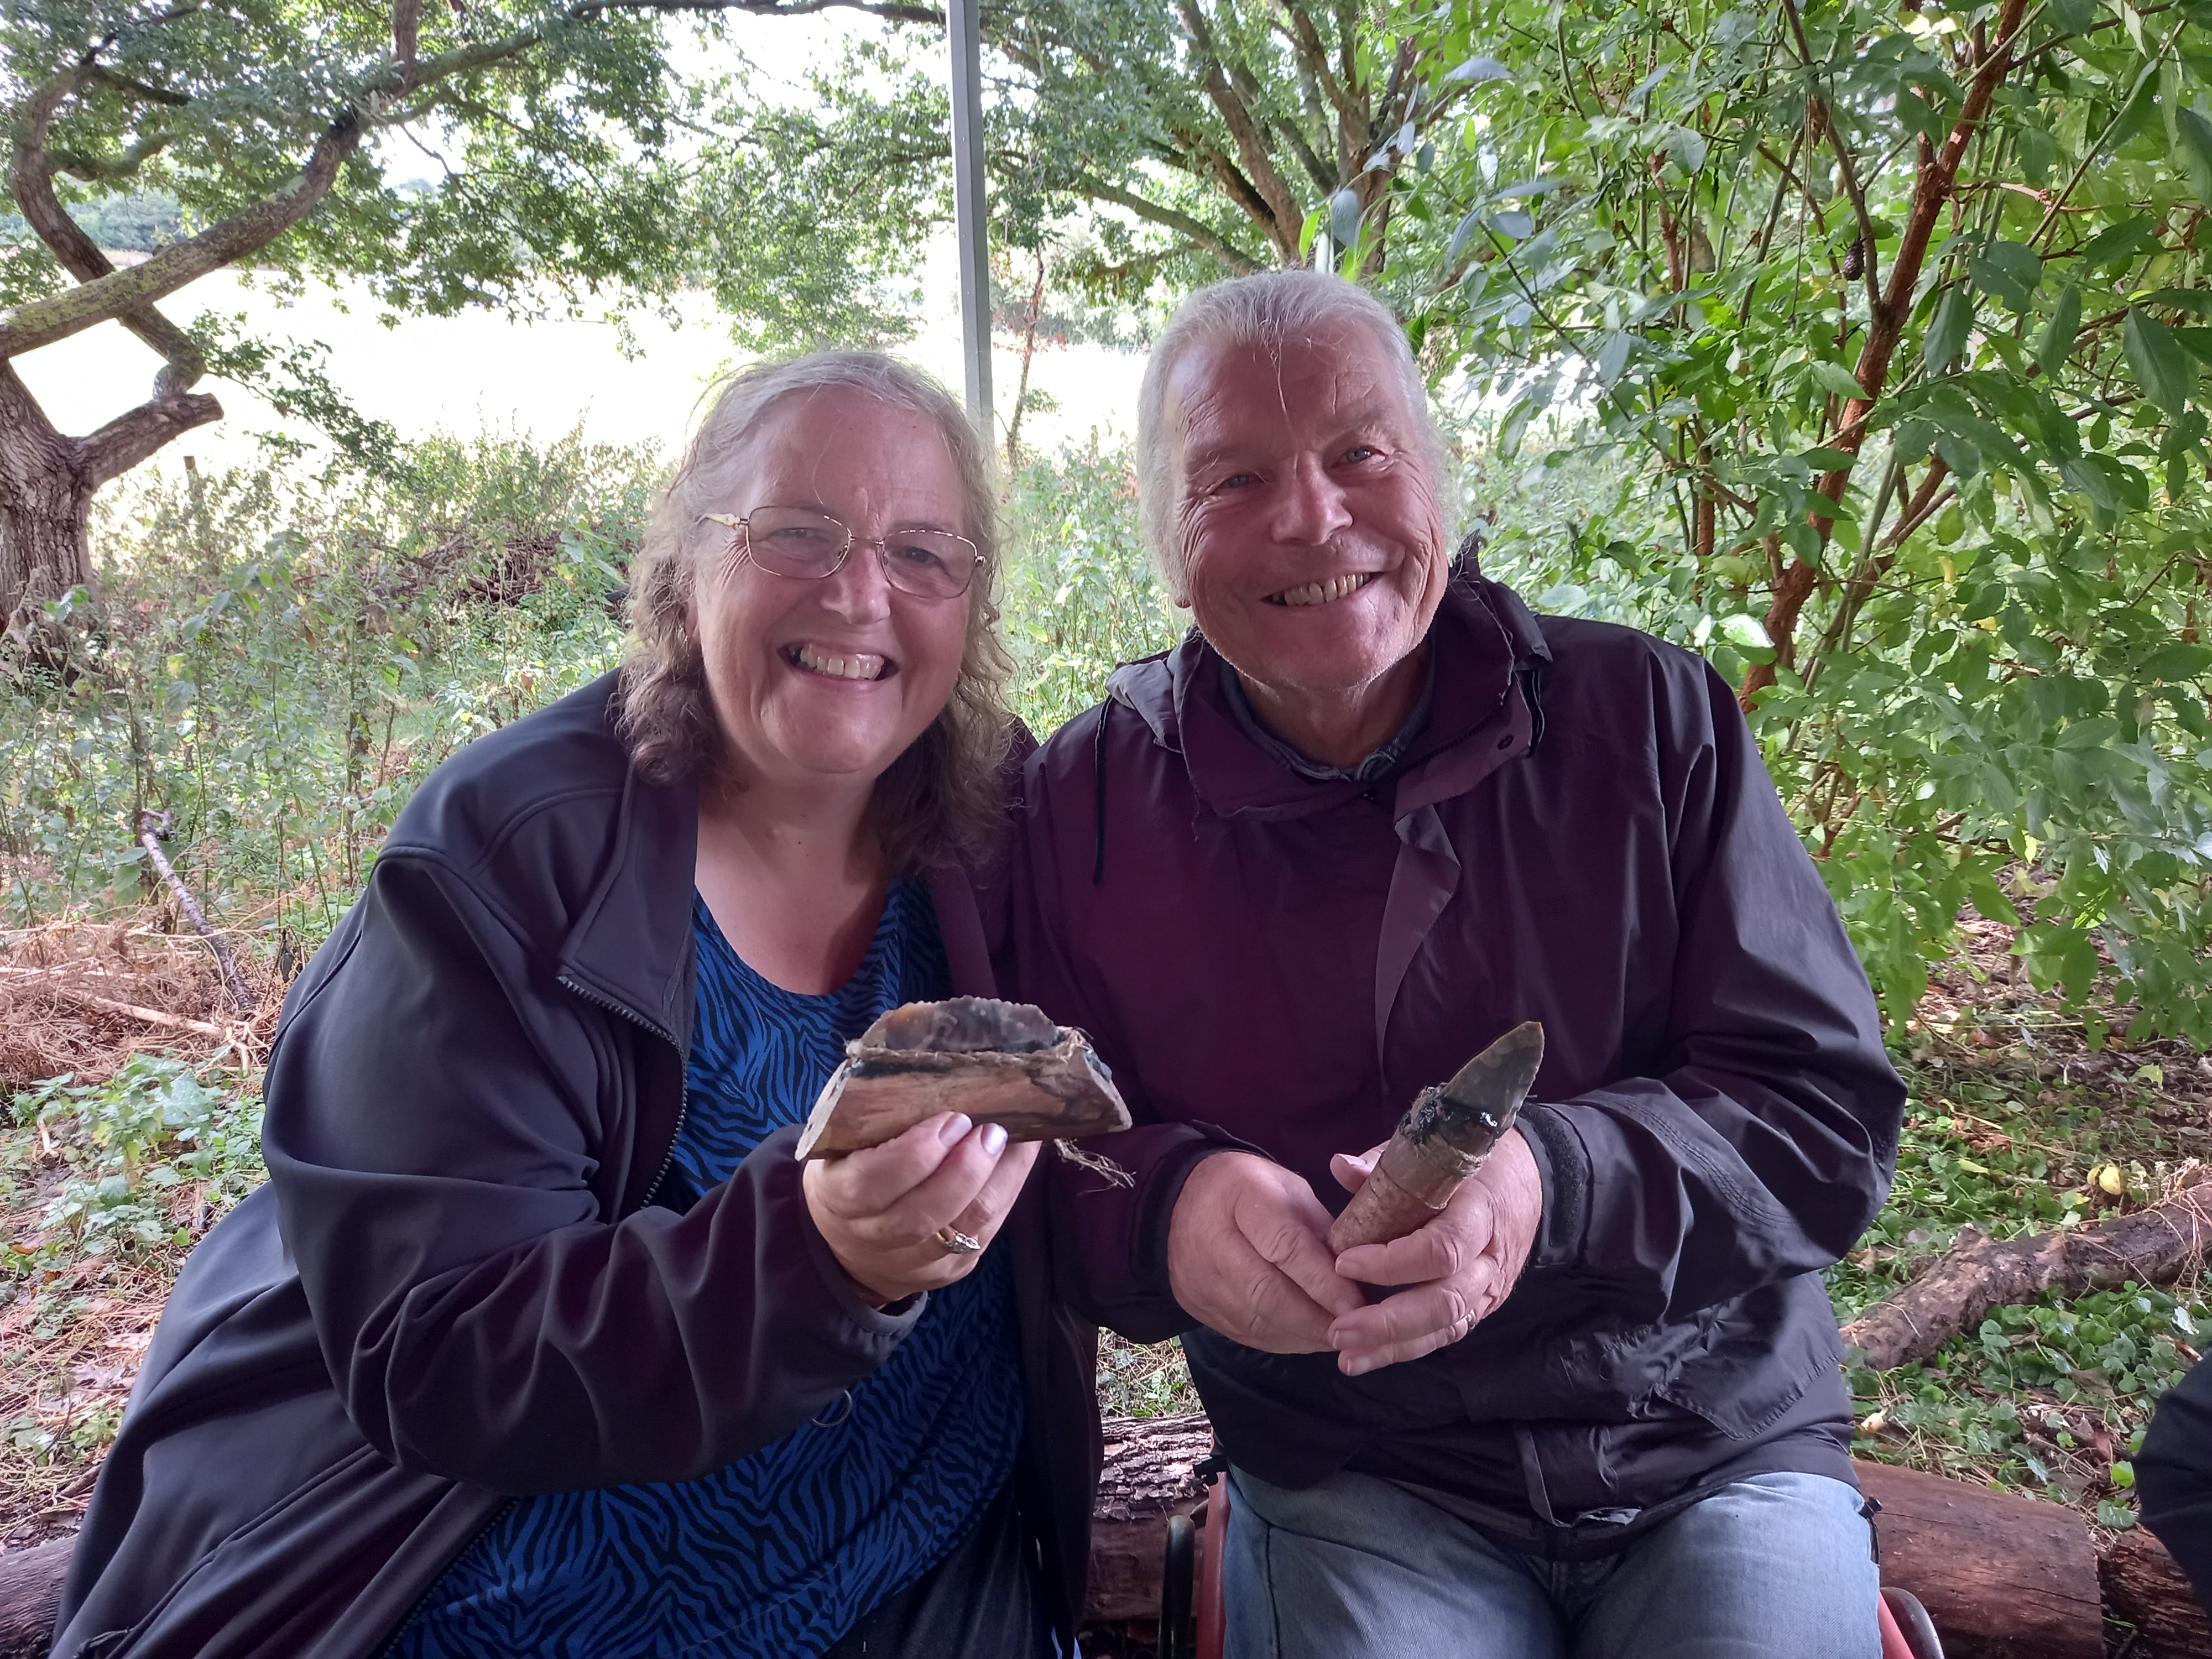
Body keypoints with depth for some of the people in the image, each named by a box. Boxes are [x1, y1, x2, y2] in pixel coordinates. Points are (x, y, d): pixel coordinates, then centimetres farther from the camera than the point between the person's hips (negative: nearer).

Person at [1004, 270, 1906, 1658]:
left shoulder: (1649, 716, -4)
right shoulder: (1087, 802, -3)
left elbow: (1832, 1116, -5)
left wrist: (1553, 1179, -23)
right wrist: (1157, 1207, -22)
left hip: (1719, 1446, 1)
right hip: (1355, 1481, 0)